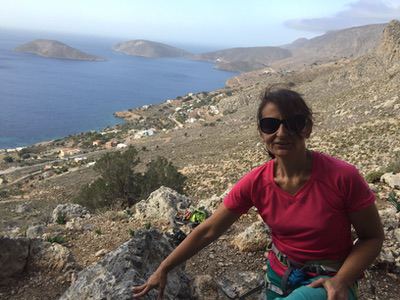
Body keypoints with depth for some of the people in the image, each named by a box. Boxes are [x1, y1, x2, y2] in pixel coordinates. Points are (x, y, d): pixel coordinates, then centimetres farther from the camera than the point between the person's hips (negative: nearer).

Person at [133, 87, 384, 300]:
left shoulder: (342, 177, -23)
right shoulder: (255, 183, -15)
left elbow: (373, 236, -10)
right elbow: (207, 231, -7)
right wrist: (163, 270, -5)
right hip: (279, 277, 3)